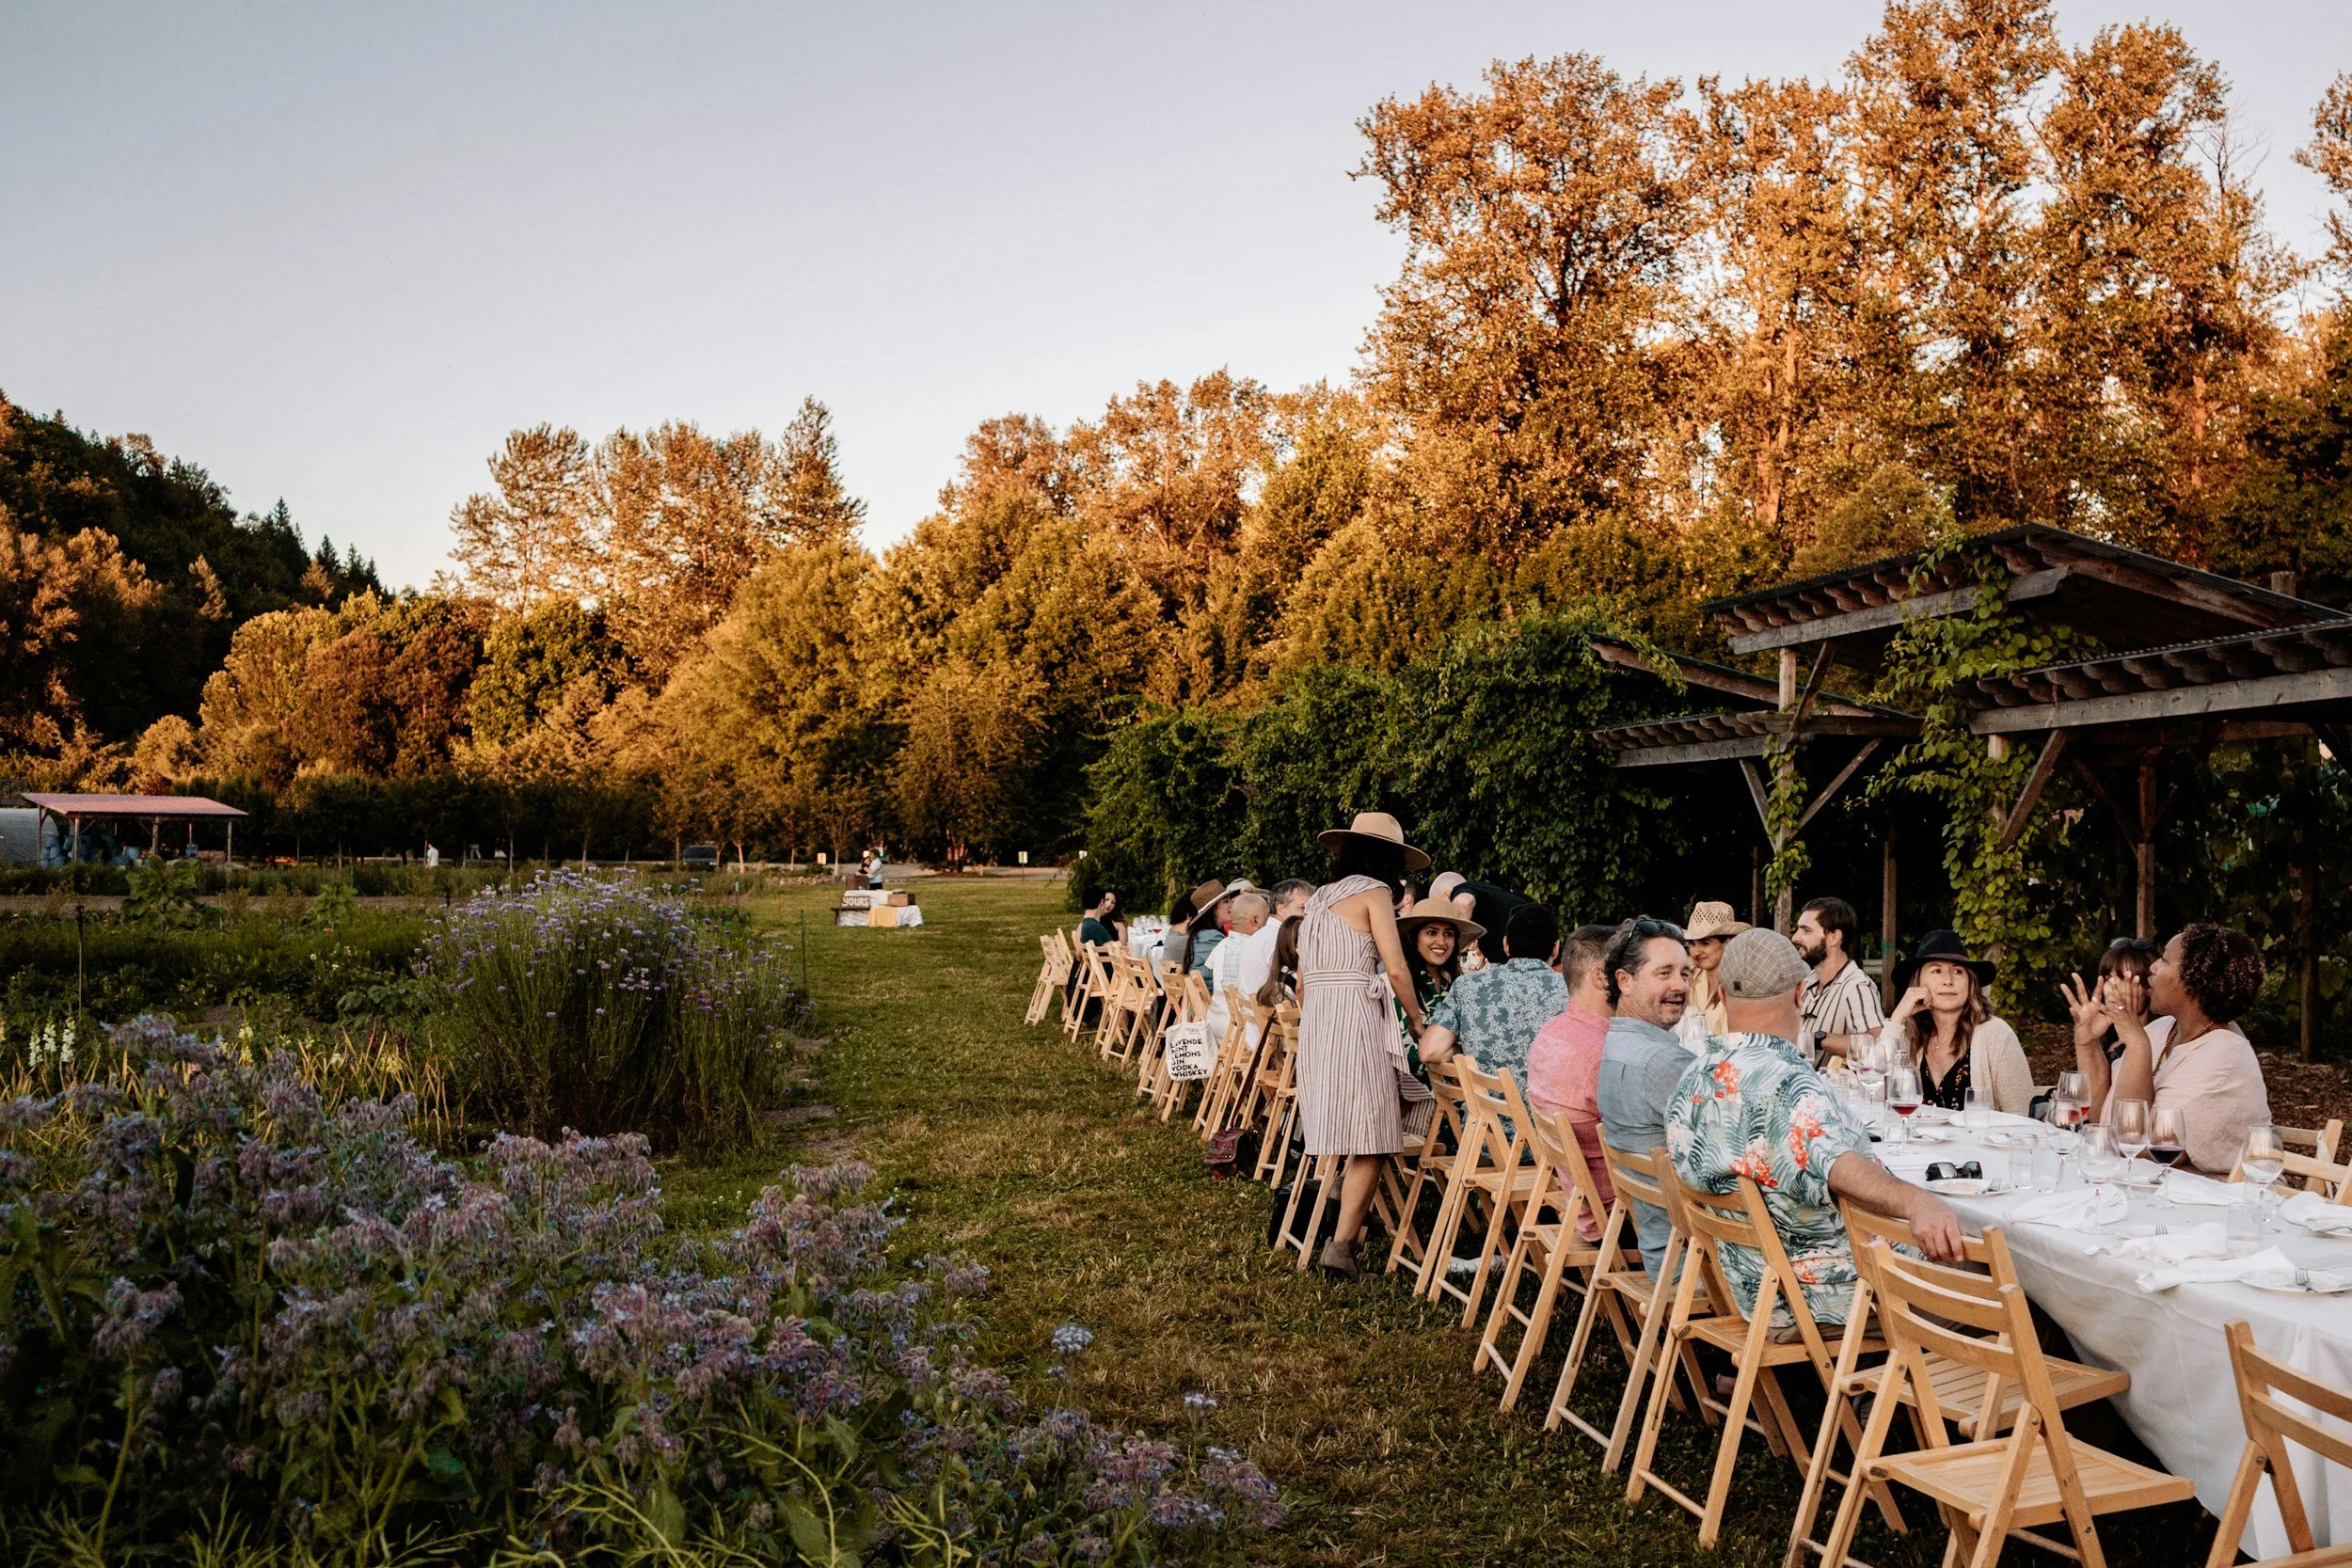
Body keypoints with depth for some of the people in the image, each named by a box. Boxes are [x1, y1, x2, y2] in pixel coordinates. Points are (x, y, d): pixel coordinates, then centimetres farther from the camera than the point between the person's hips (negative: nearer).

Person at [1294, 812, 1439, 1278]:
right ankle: (1342, 1243, -7)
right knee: (1369, 1142, -4)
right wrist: (1417, 1021, 5)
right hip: (1355, 1018, -7)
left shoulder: (1318, 898, 20)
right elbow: (1396, 969, -8)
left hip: (1313, 1021, 8)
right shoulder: (1373, 891, 0)